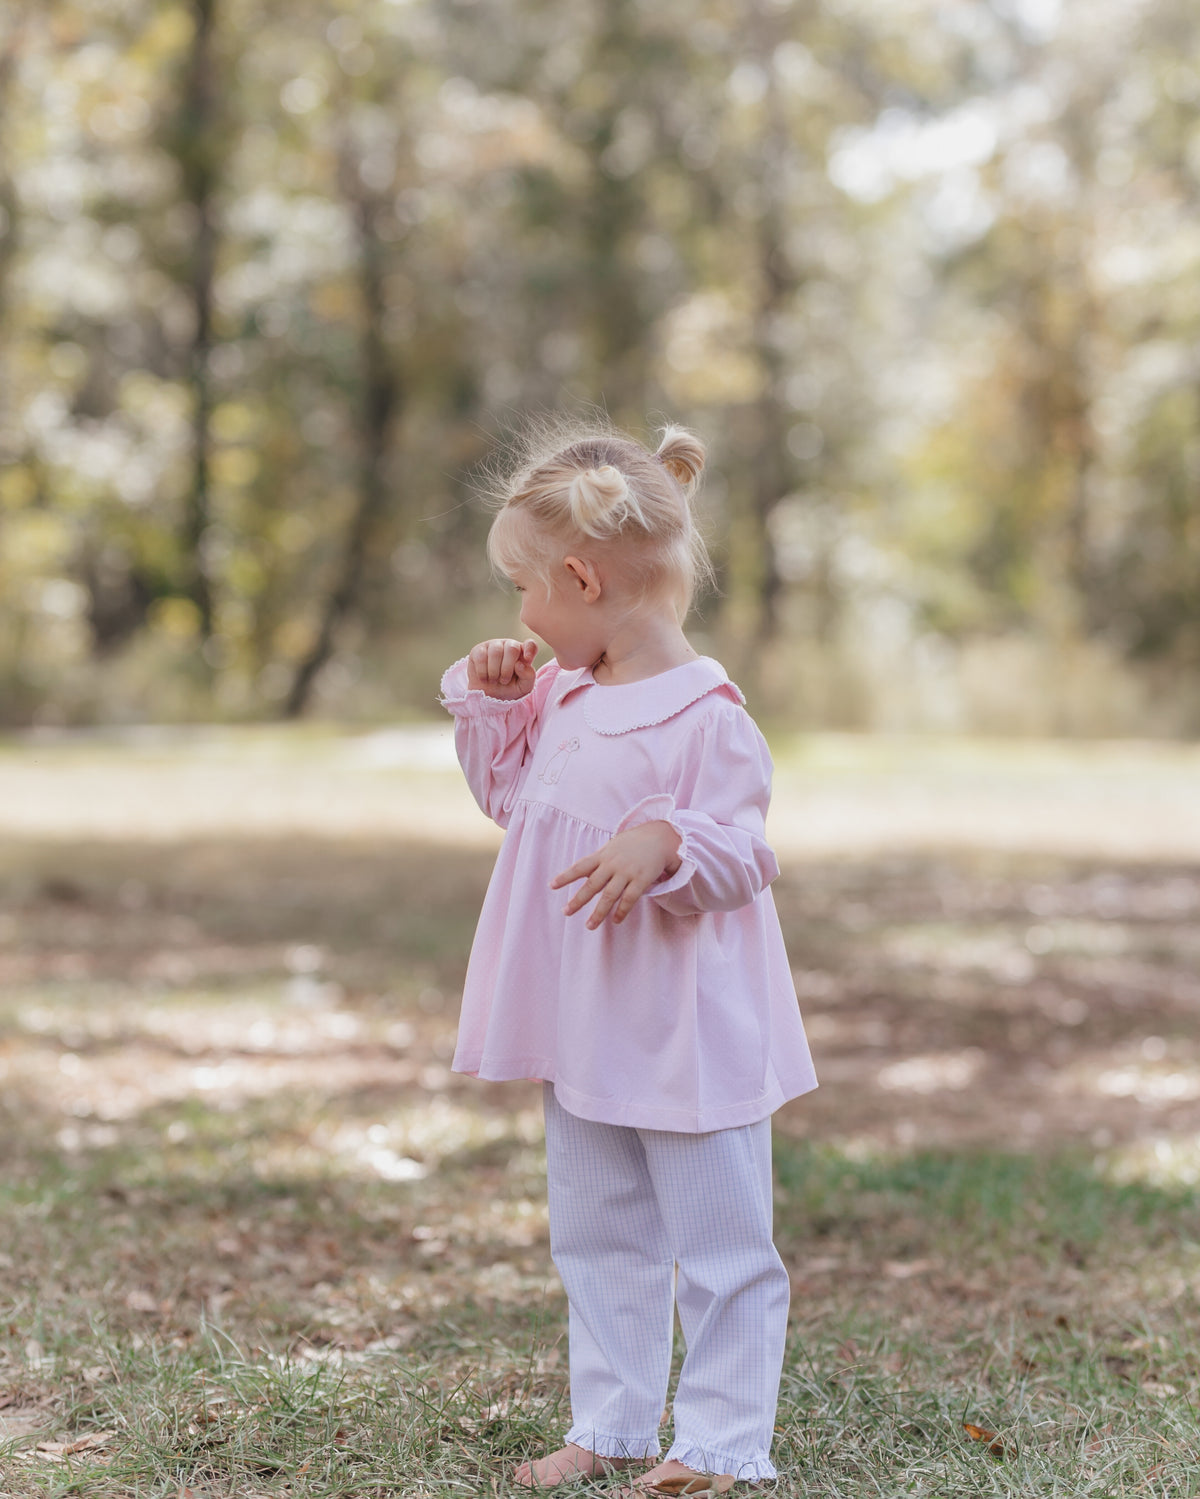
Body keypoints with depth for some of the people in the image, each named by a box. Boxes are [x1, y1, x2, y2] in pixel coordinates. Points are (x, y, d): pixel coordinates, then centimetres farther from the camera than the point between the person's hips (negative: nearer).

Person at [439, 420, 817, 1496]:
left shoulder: (704, 713, -18)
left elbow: (742, 852, -19)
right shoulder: (564, 695, 7)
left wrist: (665, 845, -37)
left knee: (718, 1245, 3)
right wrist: (490, 702, 9)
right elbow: (509, 794, 22)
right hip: (586, 1027, 9)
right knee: (597, 1238, 17)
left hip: (685, 1032, -9)